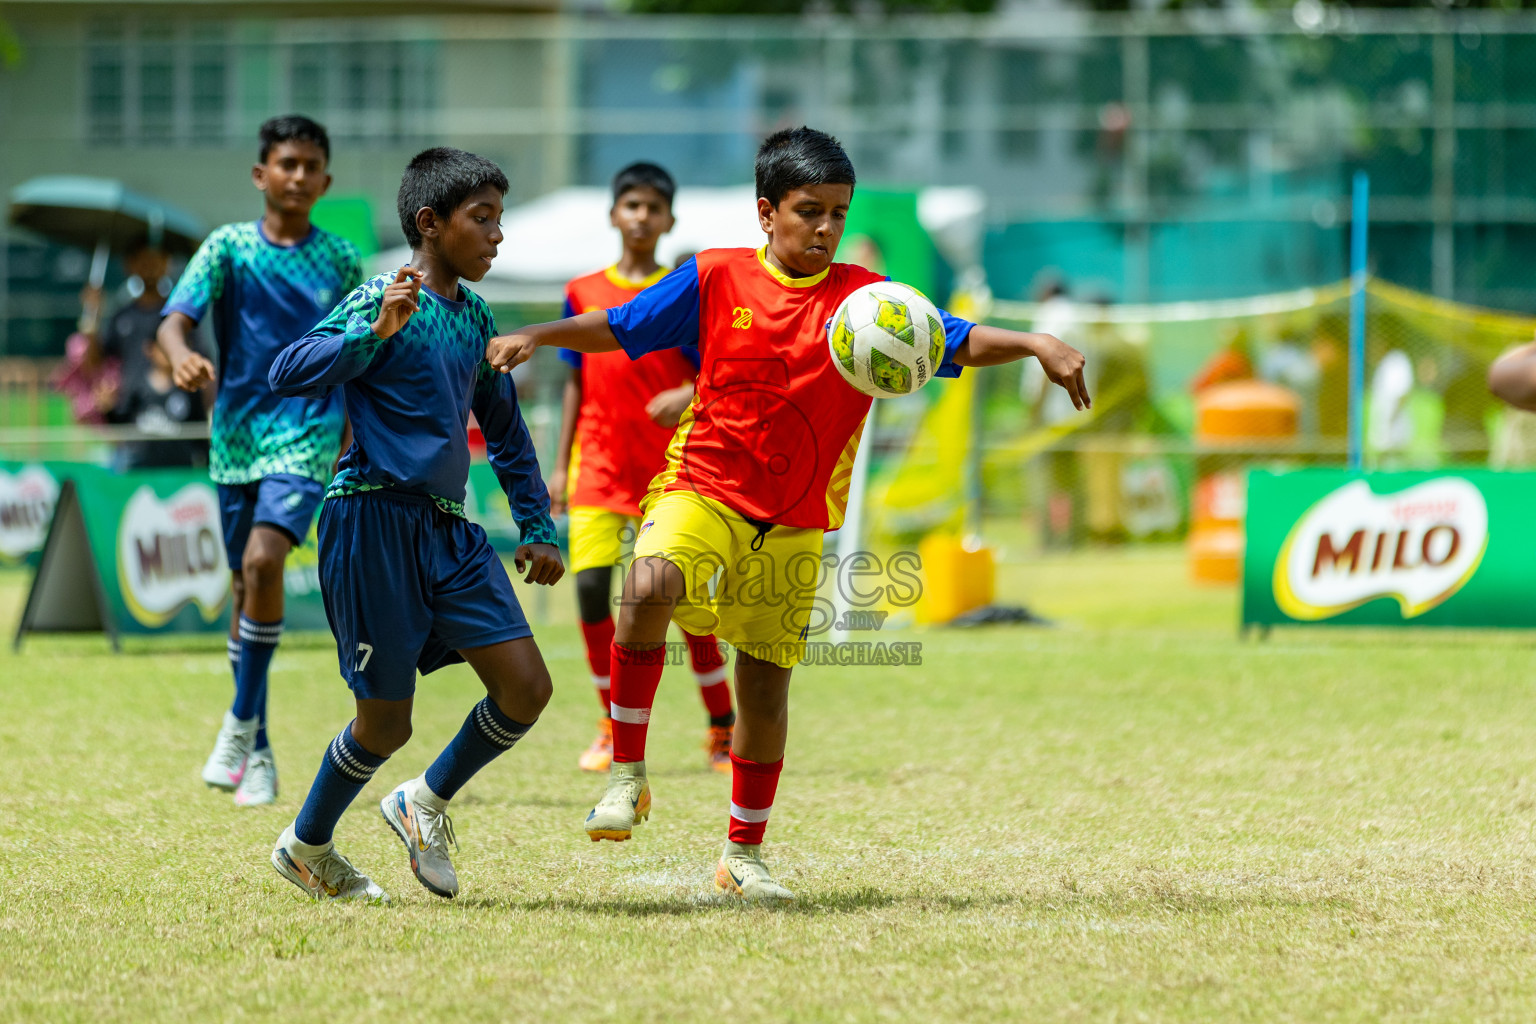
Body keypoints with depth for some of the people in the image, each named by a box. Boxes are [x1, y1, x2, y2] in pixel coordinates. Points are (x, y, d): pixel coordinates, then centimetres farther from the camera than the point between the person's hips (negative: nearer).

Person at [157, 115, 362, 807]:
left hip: (307, 436, -2)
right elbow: (177, 317, -11)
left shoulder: (341, 260, 5)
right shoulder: (229, 247, 1)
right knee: (247, 589, 8)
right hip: (236, 436, 2)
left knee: (263, 561, -24)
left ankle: (242, 720, -10)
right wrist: (181, 355, -34)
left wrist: (357, 448, 15)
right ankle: (257, 755, 19)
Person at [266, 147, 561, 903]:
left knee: (525, 685, -4)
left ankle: (427, 803, 19)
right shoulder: (382, 301, -9)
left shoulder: (475, 319, 13)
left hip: (448, 527, 7)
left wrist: (537, 527, 21)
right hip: (374, 520, -7)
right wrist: (376, 333, -34)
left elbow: (504, 430, 25)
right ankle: (306, 847, 24)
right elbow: (288, 374, -23)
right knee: (387, 721, -1)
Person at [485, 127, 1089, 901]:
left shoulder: (864, 297, -1)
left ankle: (744, 853, 27)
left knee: (765, 683, 7)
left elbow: (959, 343, -9)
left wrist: (1035, 344, -26)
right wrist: (536, 337, -6)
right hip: (703, 489, -2)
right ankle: (626, 773, -19)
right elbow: (618, 328, 7)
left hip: (796, 524, 2)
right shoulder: (716, 279, -1)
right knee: (650, 585, -33)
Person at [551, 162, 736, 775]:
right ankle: (612, 728, 4)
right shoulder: (583, 294, 9)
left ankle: (723, 729, 10)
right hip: (600, 465, 2)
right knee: (590, 584, -11)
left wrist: (689, 395, -25)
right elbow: (576, 383, 14)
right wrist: (560, 465, 10)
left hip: (669, 468, -2)